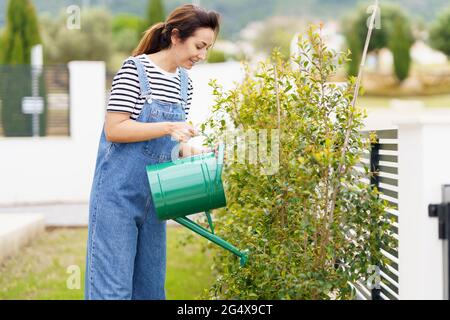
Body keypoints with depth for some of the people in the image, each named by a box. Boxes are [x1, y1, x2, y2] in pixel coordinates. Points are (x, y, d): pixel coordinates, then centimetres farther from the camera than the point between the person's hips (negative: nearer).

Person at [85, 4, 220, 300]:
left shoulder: (185, 83, 10)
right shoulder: (135, 69, -11)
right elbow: (113, 129, -16)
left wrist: (190, 150, -4)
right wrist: (167, 127, -22)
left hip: (154, 195, 7)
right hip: (119, 191, -7)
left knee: (150, 283, 10)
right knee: (113, 283, -7)